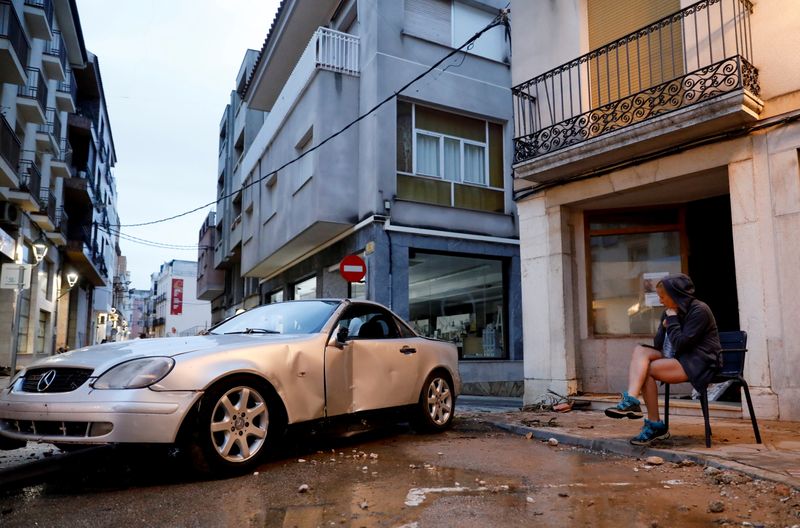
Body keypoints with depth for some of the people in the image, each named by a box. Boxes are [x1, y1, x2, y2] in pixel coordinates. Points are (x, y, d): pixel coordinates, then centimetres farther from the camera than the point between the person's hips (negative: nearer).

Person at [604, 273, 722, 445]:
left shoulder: (699, 311, -11)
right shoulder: (670, 312, 13)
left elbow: (681, 344, -20)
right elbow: (658, 345, 10)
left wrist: (672, 320, -11)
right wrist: (665, 327, -7)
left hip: (700, 362, -8)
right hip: (680, 358, 8)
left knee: (647, 369, -22)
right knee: (640, 350, -14)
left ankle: (654, 425, -16)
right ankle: (631, 400, -32)